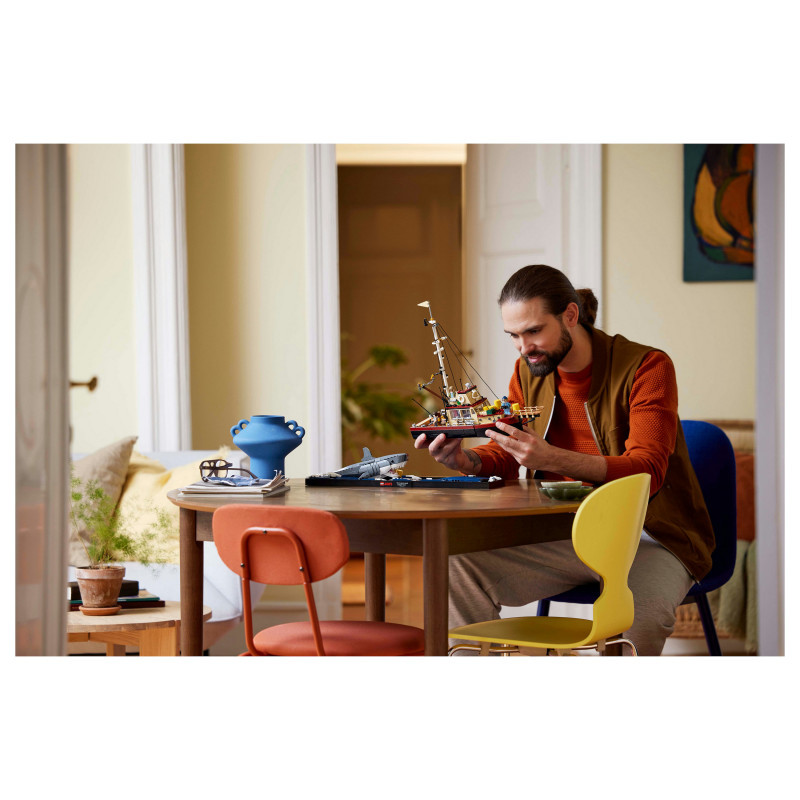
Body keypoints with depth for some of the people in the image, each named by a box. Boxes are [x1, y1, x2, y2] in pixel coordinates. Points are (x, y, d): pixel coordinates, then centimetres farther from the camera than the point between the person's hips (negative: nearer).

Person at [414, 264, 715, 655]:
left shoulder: (646, 366, -14)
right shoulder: (528, 372, 5)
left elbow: (646, 473, -24)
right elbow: (503, 457, 11)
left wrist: (553, 459, -38)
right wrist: (464, 459, -14)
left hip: (648, 539, -5)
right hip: (565, 535, 5)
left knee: (643, 608, -38)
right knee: (462, 569, -18)